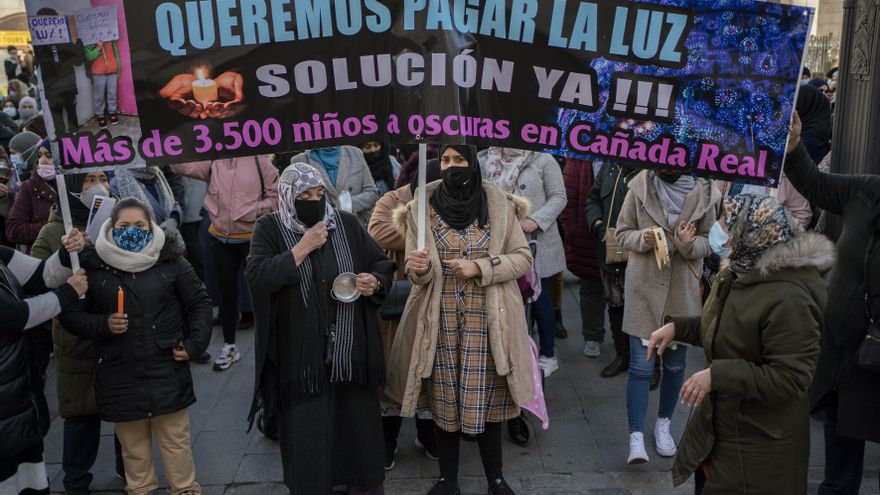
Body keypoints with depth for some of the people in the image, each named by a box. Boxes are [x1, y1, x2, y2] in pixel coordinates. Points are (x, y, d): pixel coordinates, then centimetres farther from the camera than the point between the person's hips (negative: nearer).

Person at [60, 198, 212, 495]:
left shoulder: (170, 260, -2)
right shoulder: (93, 266, -3)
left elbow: (199, 302, 7)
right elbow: (70, 315, 3)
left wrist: (194, 344, -3)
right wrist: (103, 325, -14)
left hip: (167, 369, 0)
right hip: (120, 377, 0)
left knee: (176, 440, 9)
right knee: (133, 445, 12)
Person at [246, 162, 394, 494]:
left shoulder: (347, 224, 1)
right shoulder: (269, 229, -4)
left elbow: (382, 263, 9)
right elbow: (256, 277, -18)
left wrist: (375, 282, -13)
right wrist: (303, 248, -19)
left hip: (350, 348, 2)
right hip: (301, 353, -2)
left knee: (358, 423, 13)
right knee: (306, 430, 7)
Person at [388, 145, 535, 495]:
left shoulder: (498, 204, -2)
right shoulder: (423, 208, 0)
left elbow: (523, 257, 0)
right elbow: (417, 275, 1)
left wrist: (480, 268, -14)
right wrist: (418, 267, -23)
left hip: (486, 320, -1)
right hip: (440, 321, 1)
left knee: (485, 399, 5)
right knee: (443, 400, 8)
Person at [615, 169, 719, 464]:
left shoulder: (704, 192, -6)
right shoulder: (641, 185, -8)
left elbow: (709, 242, 3)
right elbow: (623, 233, 0)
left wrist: (689, 244, -19)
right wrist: (643, 239, -21)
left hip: (683, 291, 2)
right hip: (644, 288, -2)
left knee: (675, 364, 15)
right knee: (640, 367, -3)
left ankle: (663, 424, 34)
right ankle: (636, 436, 3)